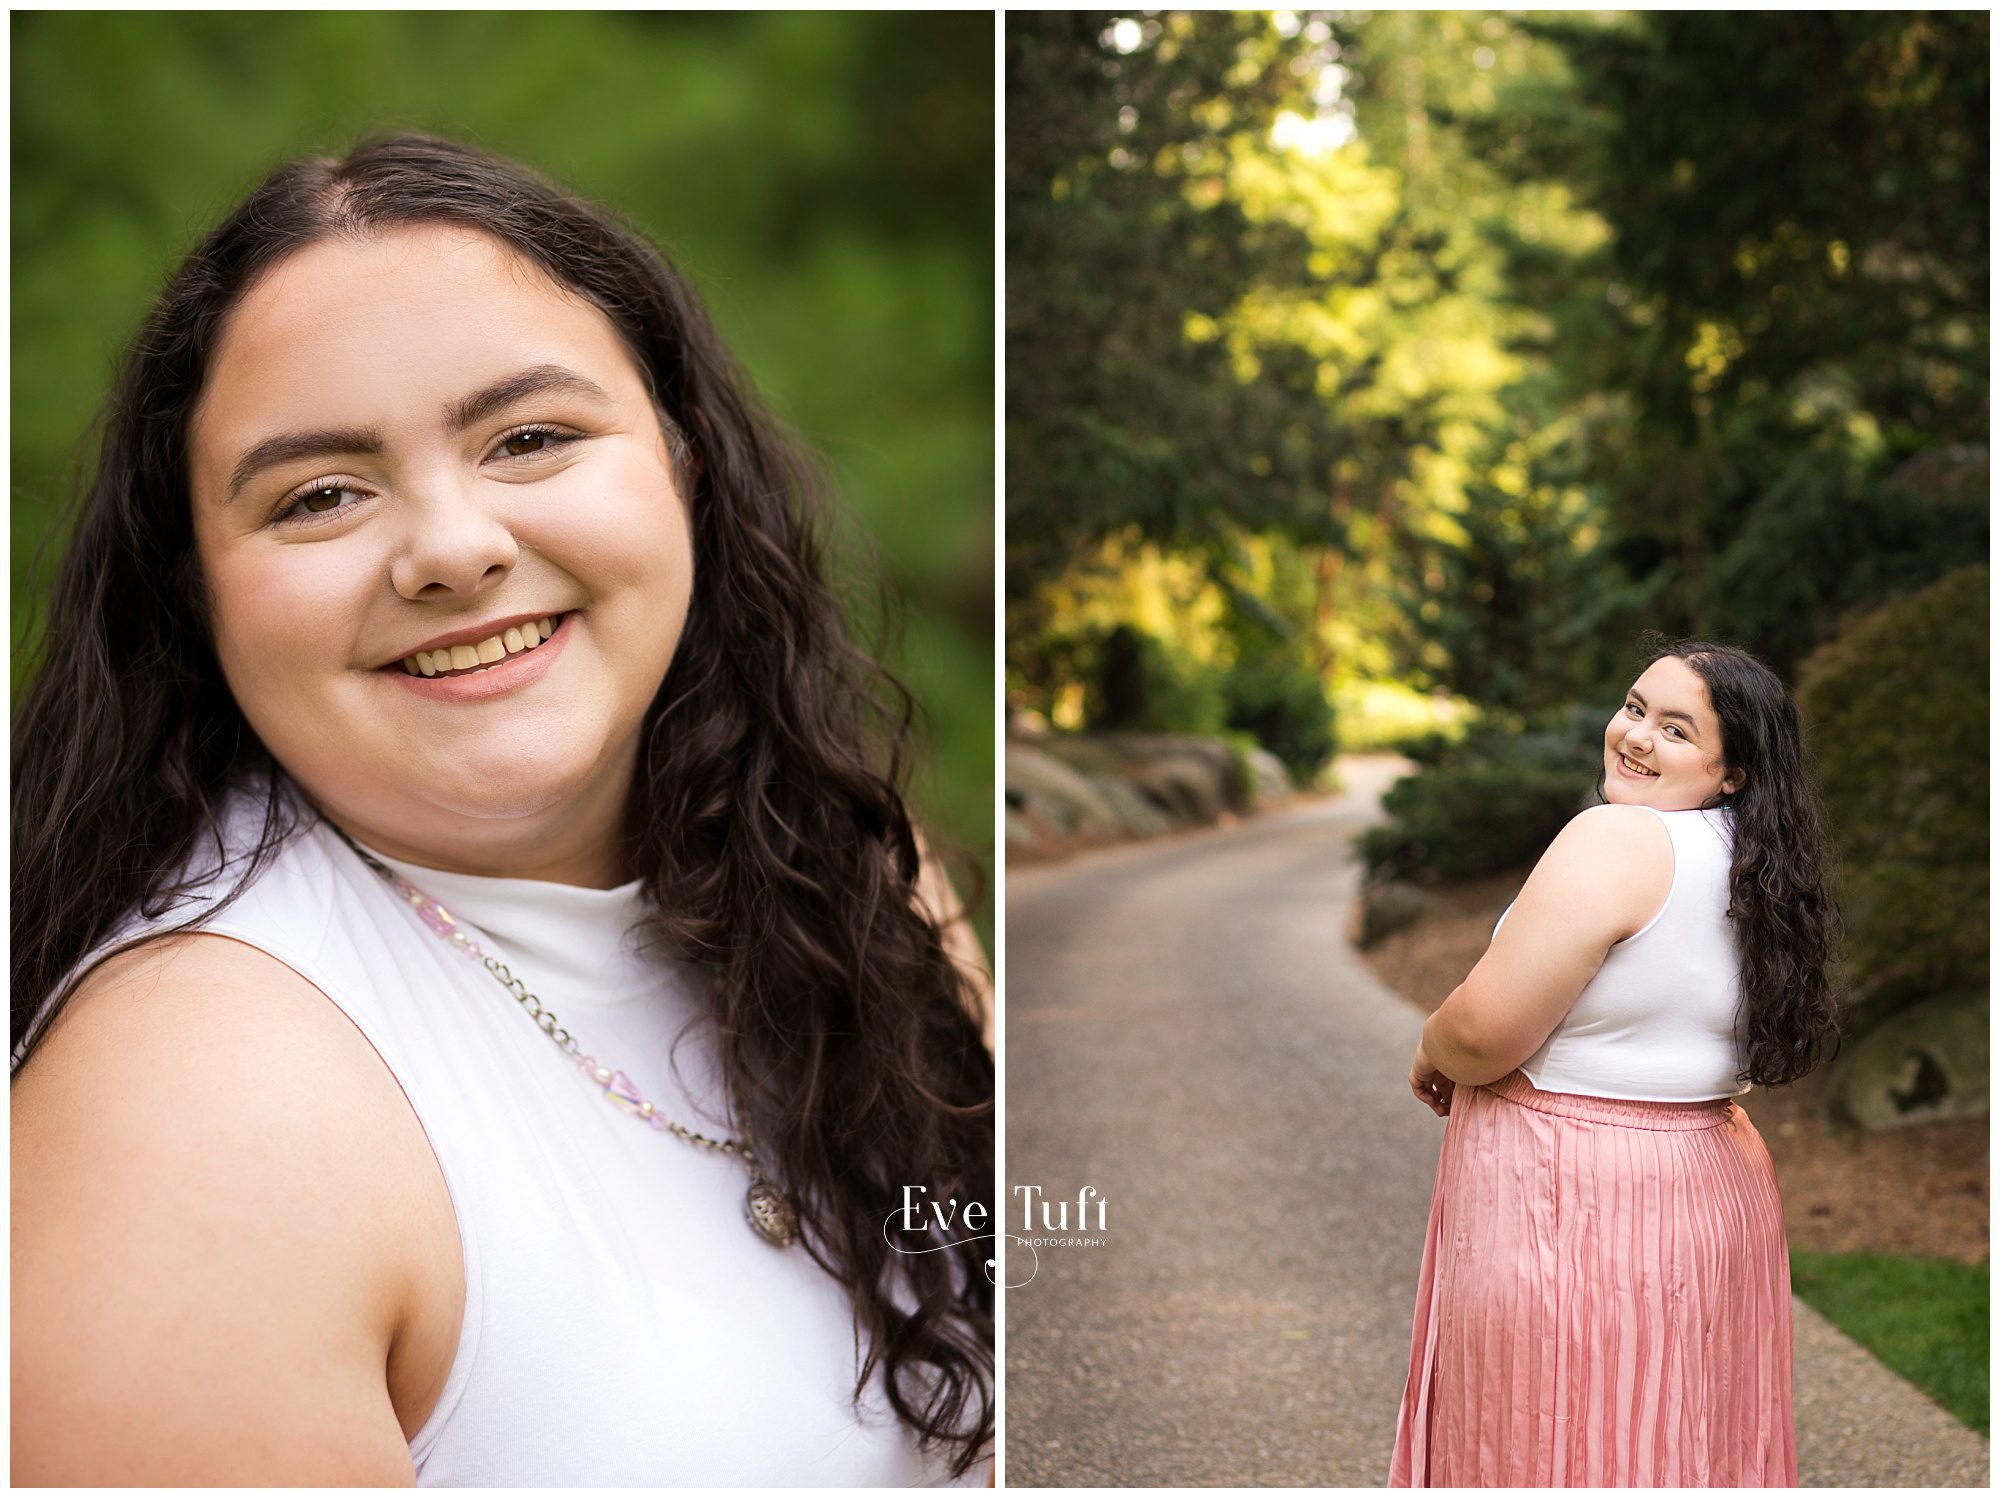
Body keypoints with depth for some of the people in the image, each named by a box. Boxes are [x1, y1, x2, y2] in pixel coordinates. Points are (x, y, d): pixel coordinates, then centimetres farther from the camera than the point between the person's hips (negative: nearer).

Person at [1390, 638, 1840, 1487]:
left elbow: (1485, 1032, -19)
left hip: (1570, 1206, -8)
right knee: (1679, 1446, 17)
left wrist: (1430, 1058, 2)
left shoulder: (1616, 838, -18)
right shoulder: (1755, 866, 8)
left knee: (1547, 1450, 3)